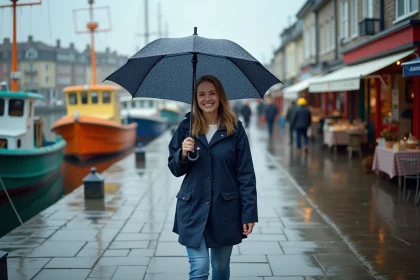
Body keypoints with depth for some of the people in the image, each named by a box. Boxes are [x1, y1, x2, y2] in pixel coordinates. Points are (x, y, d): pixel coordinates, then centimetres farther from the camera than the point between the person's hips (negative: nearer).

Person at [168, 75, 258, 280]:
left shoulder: (235, 128, -3)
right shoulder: (186, 127, 1)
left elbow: (246, 174, -3)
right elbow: (175, 169, 5)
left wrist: (249, 212, -7)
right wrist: (183, 154, -16)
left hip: (225, 209, 0)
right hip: (193, 209, 0)